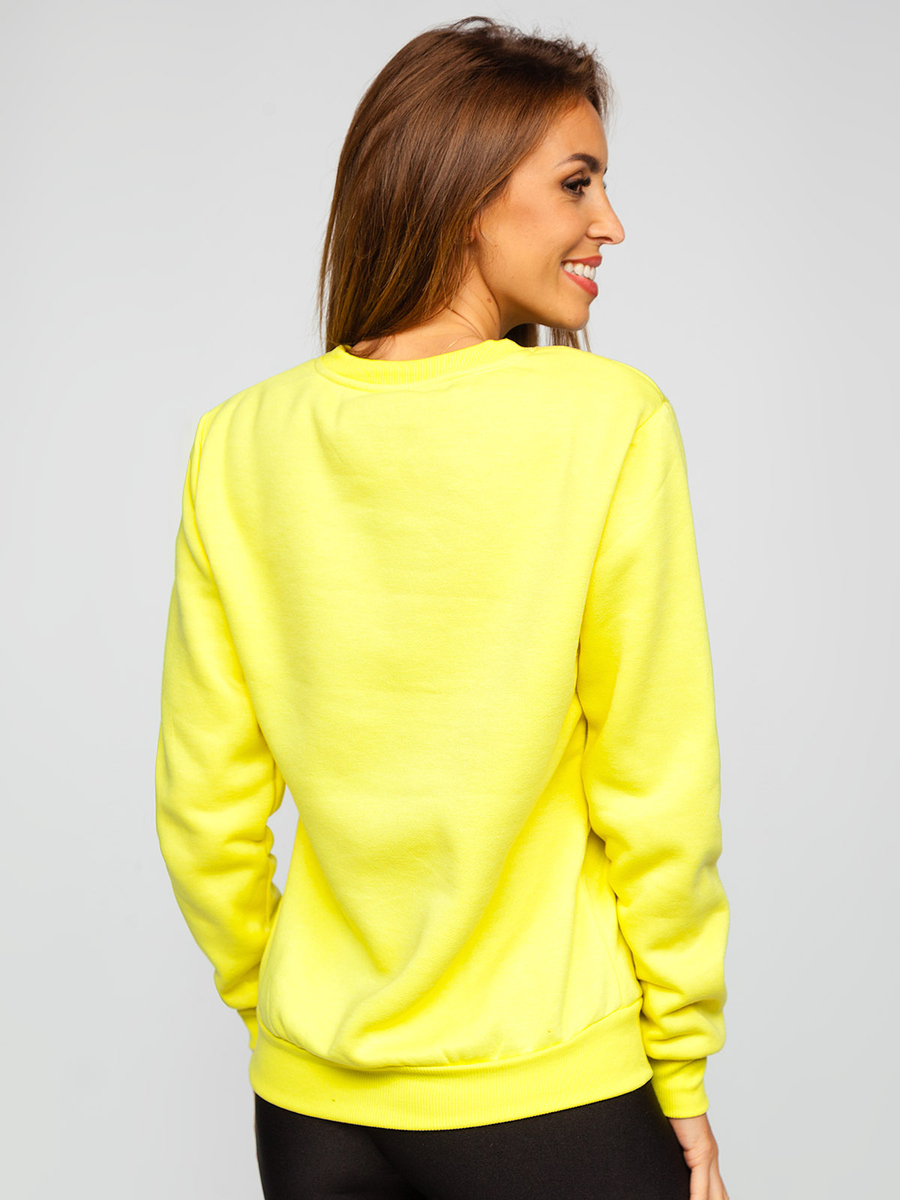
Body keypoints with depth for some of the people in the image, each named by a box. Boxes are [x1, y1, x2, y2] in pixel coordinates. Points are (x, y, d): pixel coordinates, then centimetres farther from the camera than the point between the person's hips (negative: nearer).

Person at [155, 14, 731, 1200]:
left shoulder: (239, 445, -5)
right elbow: (657, 791, -12)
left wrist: (270, 1002, 14)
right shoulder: (611, 421, -15)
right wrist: (682, 1074, 0)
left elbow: (205, 810, -1)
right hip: (555, 1097, -3)